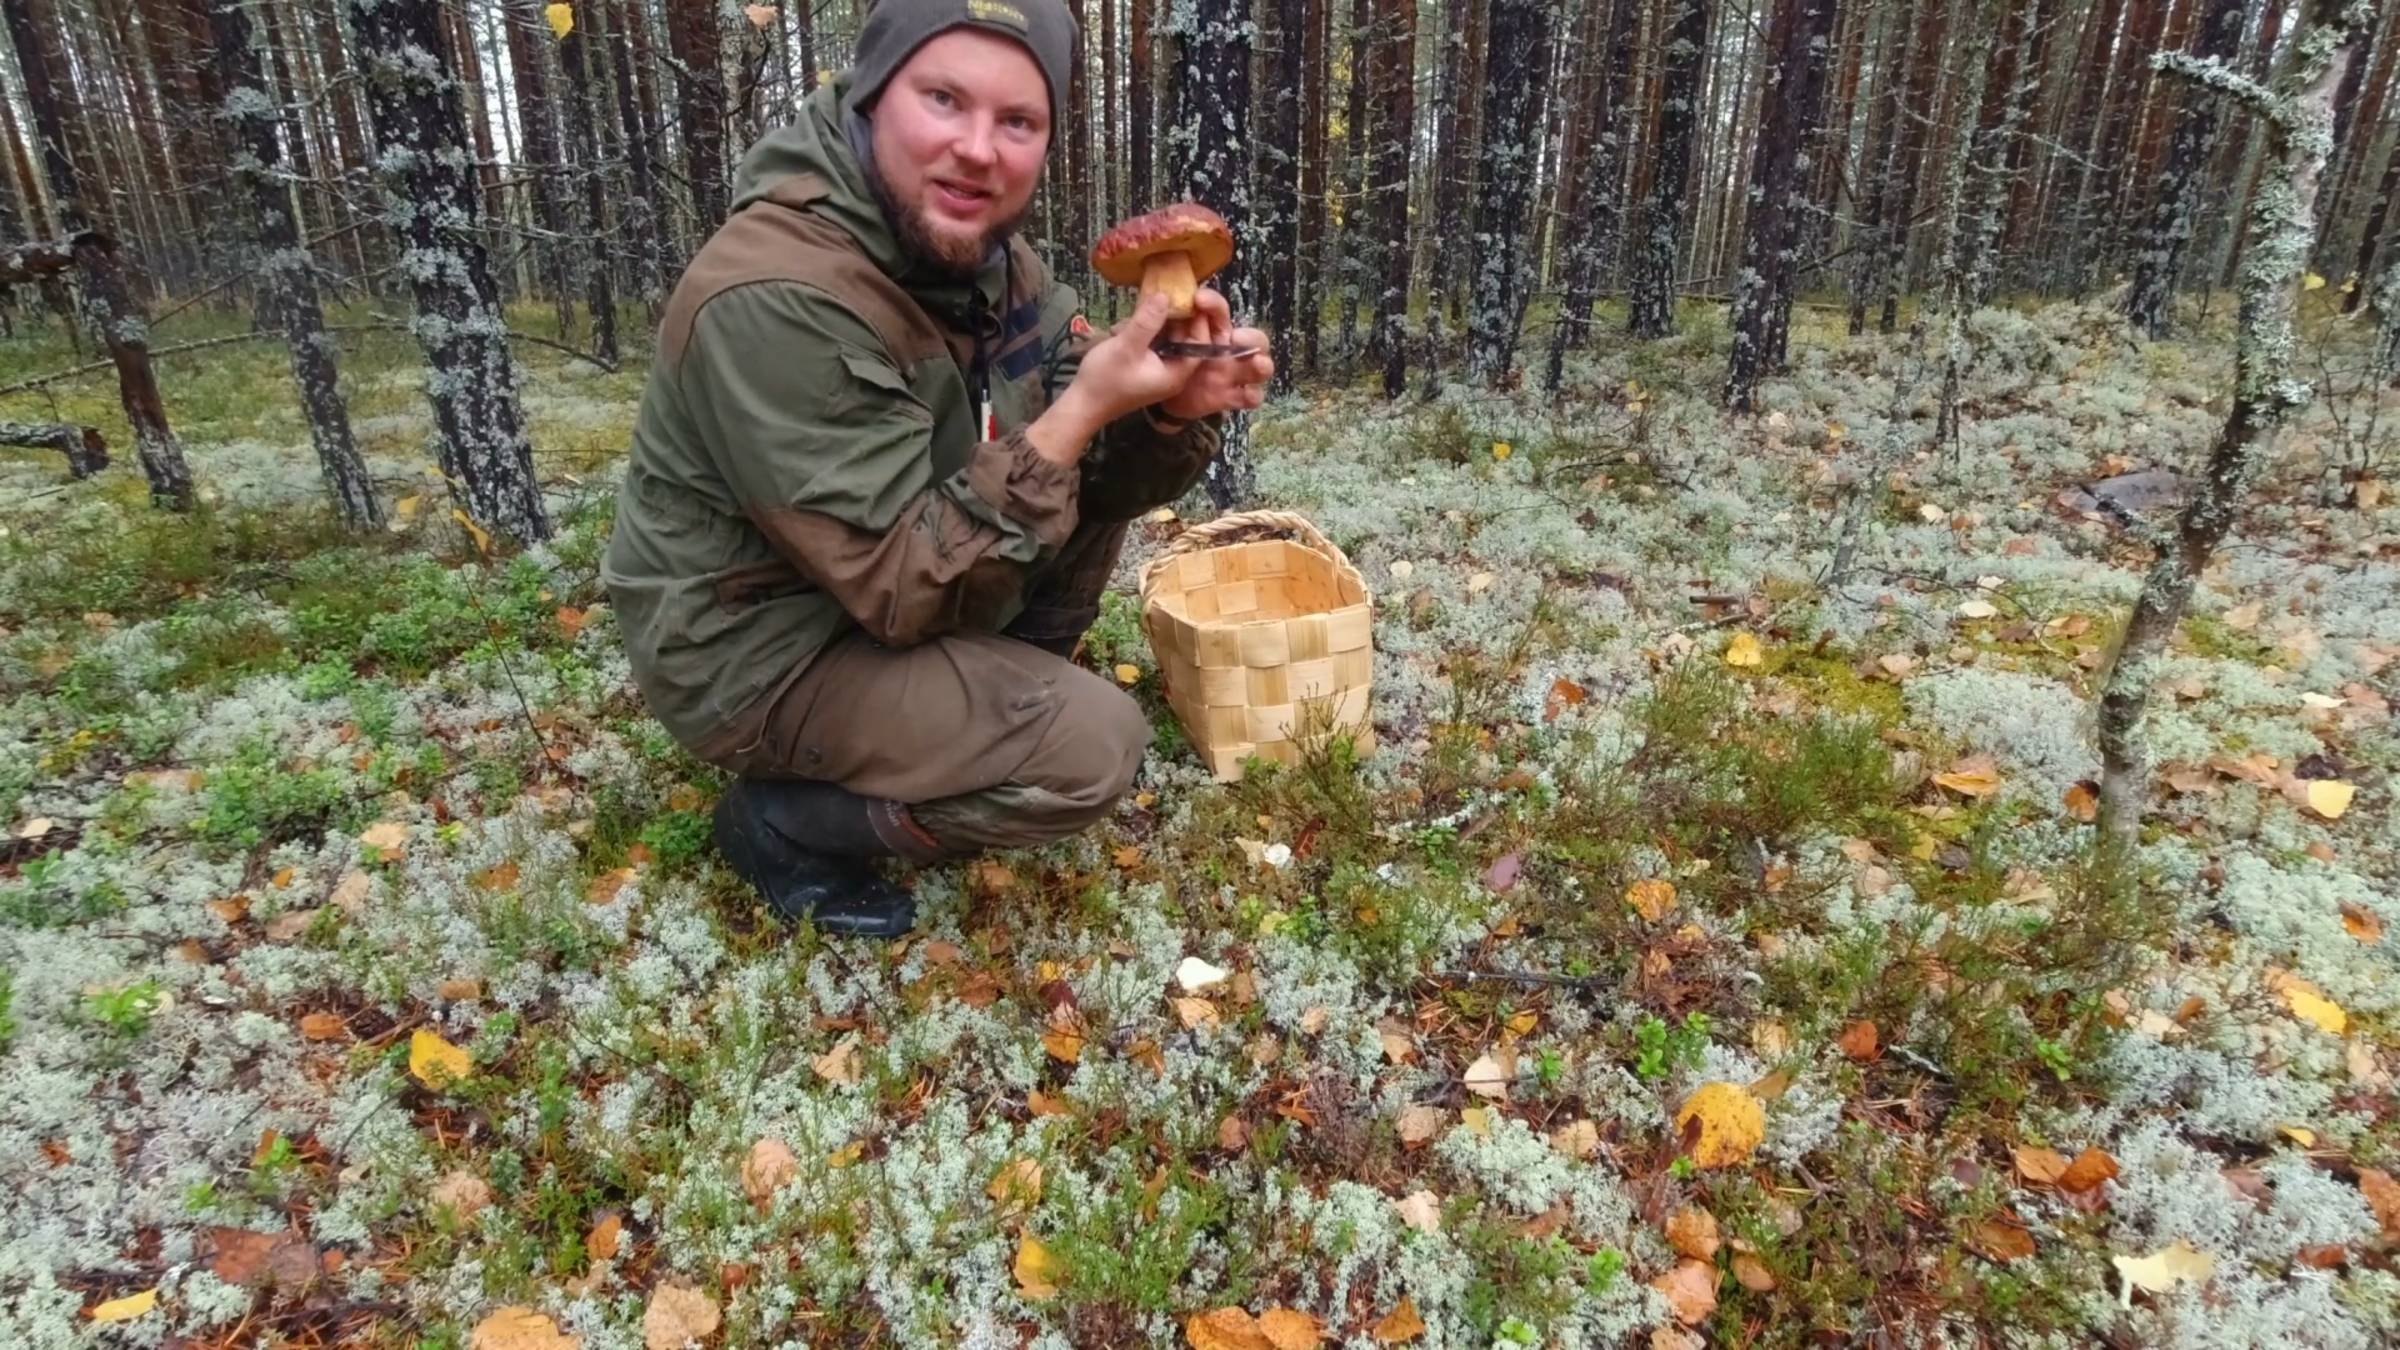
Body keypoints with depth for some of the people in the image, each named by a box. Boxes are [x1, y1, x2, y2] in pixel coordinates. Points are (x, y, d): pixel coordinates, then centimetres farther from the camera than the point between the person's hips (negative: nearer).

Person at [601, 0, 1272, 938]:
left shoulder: (981, 249, -4)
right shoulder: (777, 302, -30)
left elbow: (1095, 474, -2)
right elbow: (905, 588, -29)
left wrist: (1173, 412, -25)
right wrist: (1082, 409, -34)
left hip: (893, 573, 8)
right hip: (757, 653, -8)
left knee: (1106, 473, 1)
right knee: (1095, 747, -20)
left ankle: (1004, 697, 12)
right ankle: (784, 820, -2)